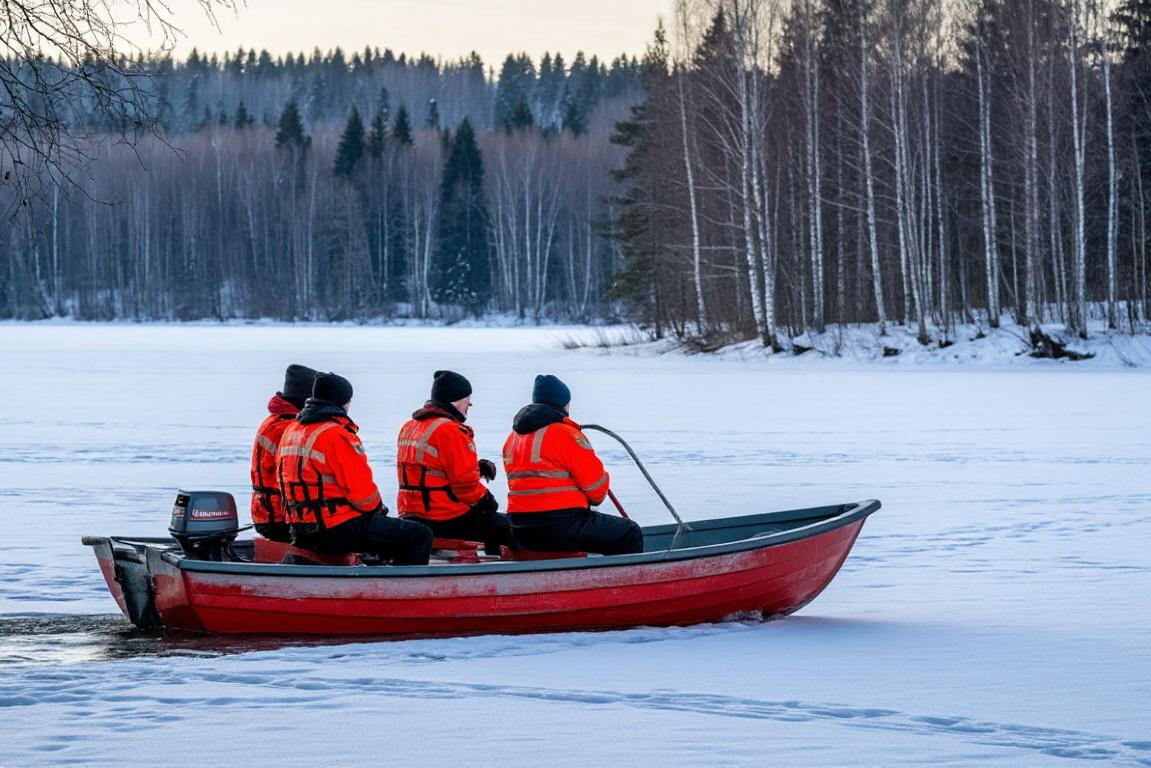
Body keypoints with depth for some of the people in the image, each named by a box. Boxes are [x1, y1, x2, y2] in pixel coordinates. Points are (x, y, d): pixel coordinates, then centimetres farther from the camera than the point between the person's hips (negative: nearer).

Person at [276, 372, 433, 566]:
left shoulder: (290, 432, 13)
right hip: (339, 531, -10)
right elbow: (361, 489, -17)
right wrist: (377, 507, 4)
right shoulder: (337, 435, -15)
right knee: (421, 536, -5)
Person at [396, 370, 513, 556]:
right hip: (447, 519, -9)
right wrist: (484, 499, -1)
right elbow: (465, 482, -19)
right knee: (508, 528, -2)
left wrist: (475, 466, 7)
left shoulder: (409, 428, 13)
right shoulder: (450, 431, -16)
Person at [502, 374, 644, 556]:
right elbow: (597, 487, -10)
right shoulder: (565, 433, -11)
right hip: (562, 526, -9)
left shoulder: (512, 438, 15)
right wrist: (594, 498, 15)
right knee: (631, 534, 4)